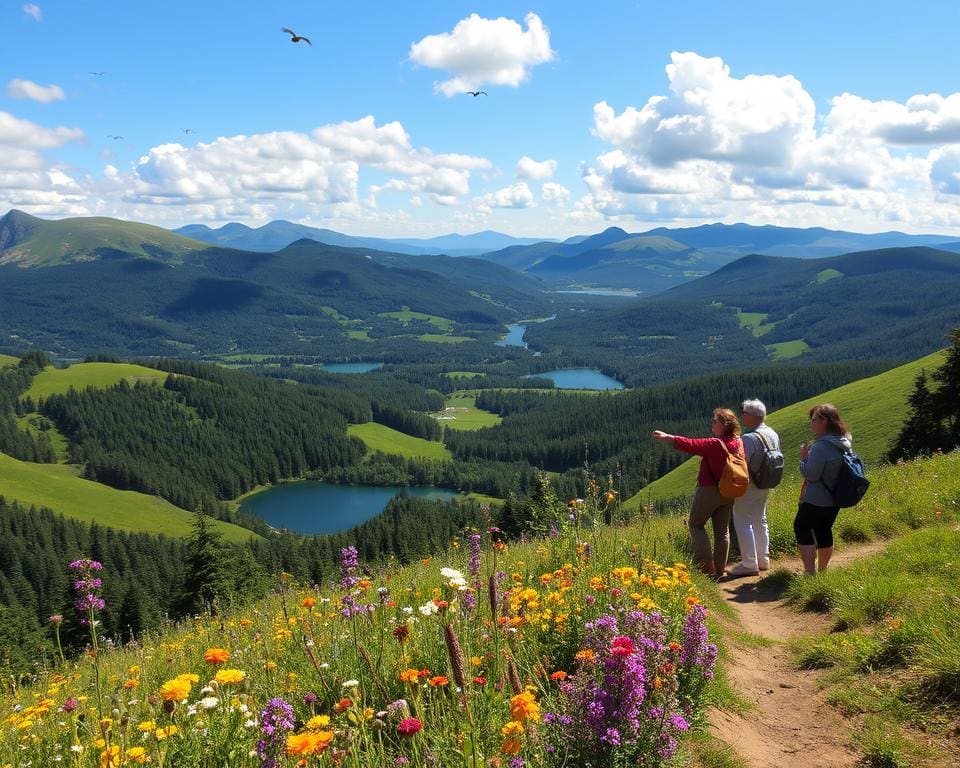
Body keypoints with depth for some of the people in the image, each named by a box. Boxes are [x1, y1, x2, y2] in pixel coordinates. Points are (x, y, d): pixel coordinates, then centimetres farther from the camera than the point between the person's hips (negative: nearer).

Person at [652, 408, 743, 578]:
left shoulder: (715, 444, -22)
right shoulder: (738, 443, 0)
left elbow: (692, 445, -22)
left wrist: (668, 437, -16)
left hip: (709, 489, -7)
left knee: (695, 524, 8)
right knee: (722, 530, 12)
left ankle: (707, 565, -2)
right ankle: (719, 569, 16)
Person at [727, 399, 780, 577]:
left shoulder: (749, 438, -25)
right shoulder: (773, 435, 3)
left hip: (749, 487, -9)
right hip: (765, 486, 9)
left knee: (743, 522, -1)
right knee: (759, 520, 20)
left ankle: (749, 564, 0)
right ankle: (763, 560, 29)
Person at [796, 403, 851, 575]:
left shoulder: (821, 447, -23)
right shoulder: (843, 445, 5)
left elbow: (810, 474, -22)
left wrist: (804, 457, -8)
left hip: (815, 501, -9)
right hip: (834, 501, 9)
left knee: (802, 529, 1)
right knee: (824, 532, 19)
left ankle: (810, 572, -7)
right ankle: (822, 571, 30)